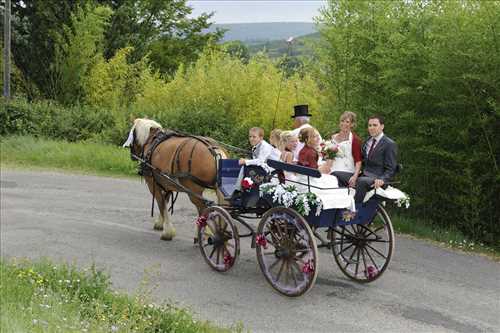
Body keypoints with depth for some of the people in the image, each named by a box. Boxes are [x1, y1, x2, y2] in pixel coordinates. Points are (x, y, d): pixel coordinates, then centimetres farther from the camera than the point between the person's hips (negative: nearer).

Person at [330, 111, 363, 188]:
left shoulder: (355, 139, 1)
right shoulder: (333, 137, 19)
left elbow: (358, 161, -6)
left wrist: (355, 176, -19)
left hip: (347, 173, -4)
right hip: (332, 172, 4)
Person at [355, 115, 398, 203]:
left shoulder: (390, 144, -6)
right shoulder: (368, 141, 17)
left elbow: (391, 169, -9)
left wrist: (382, 180, -28)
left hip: (377, 179, -7)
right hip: (364, 176, 7)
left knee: (361, 181, -37)